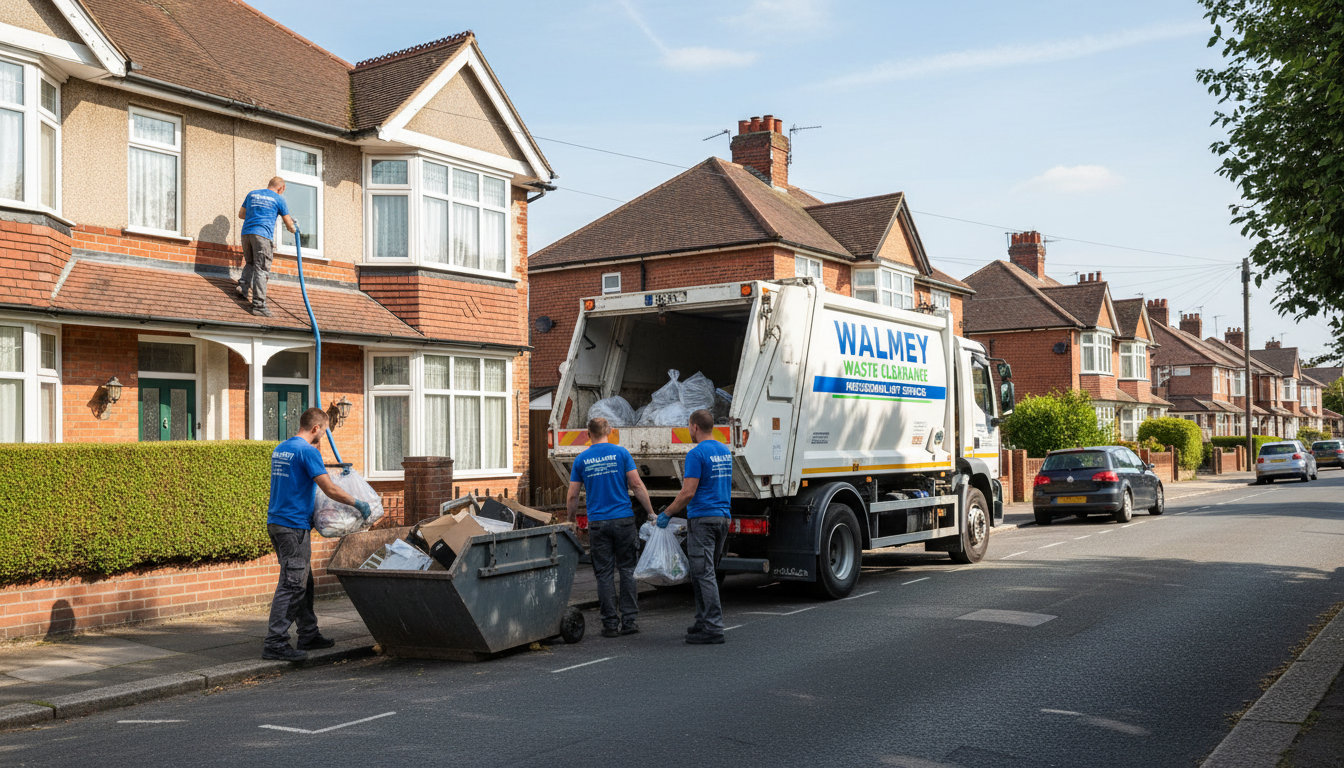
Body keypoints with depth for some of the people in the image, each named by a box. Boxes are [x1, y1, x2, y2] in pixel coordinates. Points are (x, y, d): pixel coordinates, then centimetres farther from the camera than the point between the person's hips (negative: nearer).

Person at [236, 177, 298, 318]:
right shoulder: (278, 199, 7)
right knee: (261, 269, -6)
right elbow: (289, 224, 11)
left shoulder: (252, 194, 20)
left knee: (250, 263, 24)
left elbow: (241, 214, 27)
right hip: (263, 235, -5)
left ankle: (243, 286, 1)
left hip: (246, 232, 5)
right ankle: (258, 305, -11)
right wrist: (294, 229, 34)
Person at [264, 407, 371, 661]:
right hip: (294, 525, -9)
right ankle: (275, 644, -7)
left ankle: (308, 634, 23)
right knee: (292, 585, -7)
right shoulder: (307, 451, -13)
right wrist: (359, 504, -6)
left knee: (303, 582, 16)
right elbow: (330, 490, -16)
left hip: (276, 523, 10)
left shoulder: (279, 449, 14)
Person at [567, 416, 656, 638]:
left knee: (604, 574, 5)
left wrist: (571, 521, 18)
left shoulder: (581, 459, 4)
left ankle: (610, 623, 6)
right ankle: (629, 620, 6)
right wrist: (651, 512, 1)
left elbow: (572, 496, 5)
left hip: (597, 523, 1)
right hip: (623, 520, -1)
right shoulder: (620, 453, 0)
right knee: (627, 570, 7)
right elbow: (636, 485, -5)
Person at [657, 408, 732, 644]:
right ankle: (703, 622, 21)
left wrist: (667, 513, -6)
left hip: (702, 519, -9)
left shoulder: (697, 454, -14)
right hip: (722, 516, 9)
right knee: (708, 573, 16)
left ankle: (713, 629, -7)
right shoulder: (726, 451, 13)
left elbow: (688, 493, -19)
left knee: (704, 574, -6)